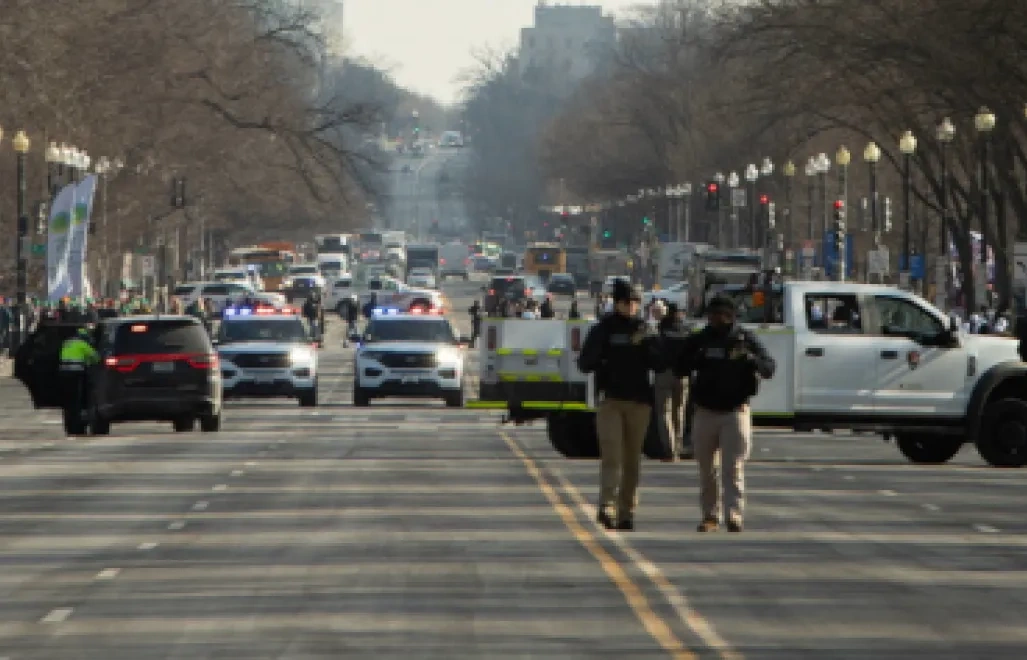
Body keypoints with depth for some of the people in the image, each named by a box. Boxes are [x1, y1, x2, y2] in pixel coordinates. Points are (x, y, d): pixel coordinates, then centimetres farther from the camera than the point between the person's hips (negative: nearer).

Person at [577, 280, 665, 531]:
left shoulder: (644, 330, 11)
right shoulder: (603, 330, 4)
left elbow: (659, 365, 5)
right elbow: (584, 364, 0)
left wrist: (645, 344, -11)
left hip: (639, 401, 3)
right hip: (611, 400, -3)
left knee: (632, 459, 5)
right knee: (612, 455, -15)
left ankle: (627, 512, 9)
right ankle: (607, 506, -23)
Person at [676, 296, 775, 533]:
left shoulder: (745, 339, 3)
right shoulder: (698, 341, 7)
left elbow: (769, 369, -3)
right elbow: (679, 369, 3)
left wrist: (750, 358, -24)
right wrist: (698, 359, -17)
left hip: (735, 412, -3)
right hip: (705, 412, 3)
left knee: (734, 468, -12)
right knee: (707, 469, 8)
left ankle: (734, 515, -18)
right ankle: (710, 515, 18)